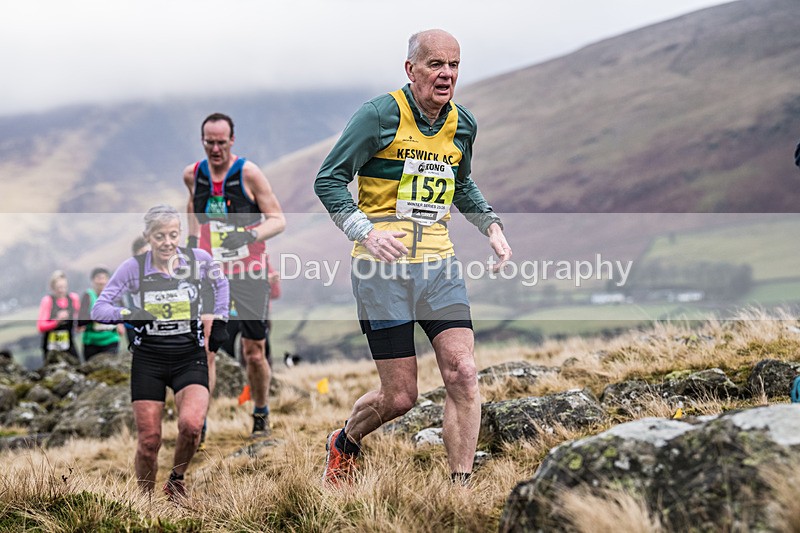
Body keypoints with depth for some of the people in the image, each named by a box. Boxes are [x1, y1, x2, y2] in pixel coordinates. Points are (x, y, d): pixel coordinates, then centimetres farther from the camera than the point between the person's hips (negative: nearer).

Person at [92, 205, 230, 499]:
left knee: (190, 424, -24)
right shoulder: (133, 268, -6)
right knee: (149, 441, -1)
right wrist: (128, 314, -24)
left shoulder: (199, 259, -3)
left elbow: (220, 283, 19)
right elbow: (98, 309, -6)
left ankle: (176, 479, 4)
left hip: (190, 358, 0)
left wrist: (220, 321, 10)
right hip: (148, 361, 0)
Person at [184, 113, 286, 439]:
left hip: (249, 272, -2)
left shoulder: (248, 173, -9)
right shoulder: (192, 174, 2)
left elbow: (278, 219, -8)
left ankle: (261, 415, 25)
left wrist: (251, 235, -25)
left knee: (254, 353, 4)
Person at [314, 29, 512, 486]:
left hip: (440, 264, 5)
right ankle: (345, 444, 31)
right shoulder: (380, 115, -9)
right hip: (384, 266, -5)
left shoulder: (462, 125, 10)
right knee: (400, 397, -1)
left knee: (463, 375, -10)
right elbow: (329, 179, -7)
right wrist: (366, 231, -21)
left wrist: (492, 226, 15)